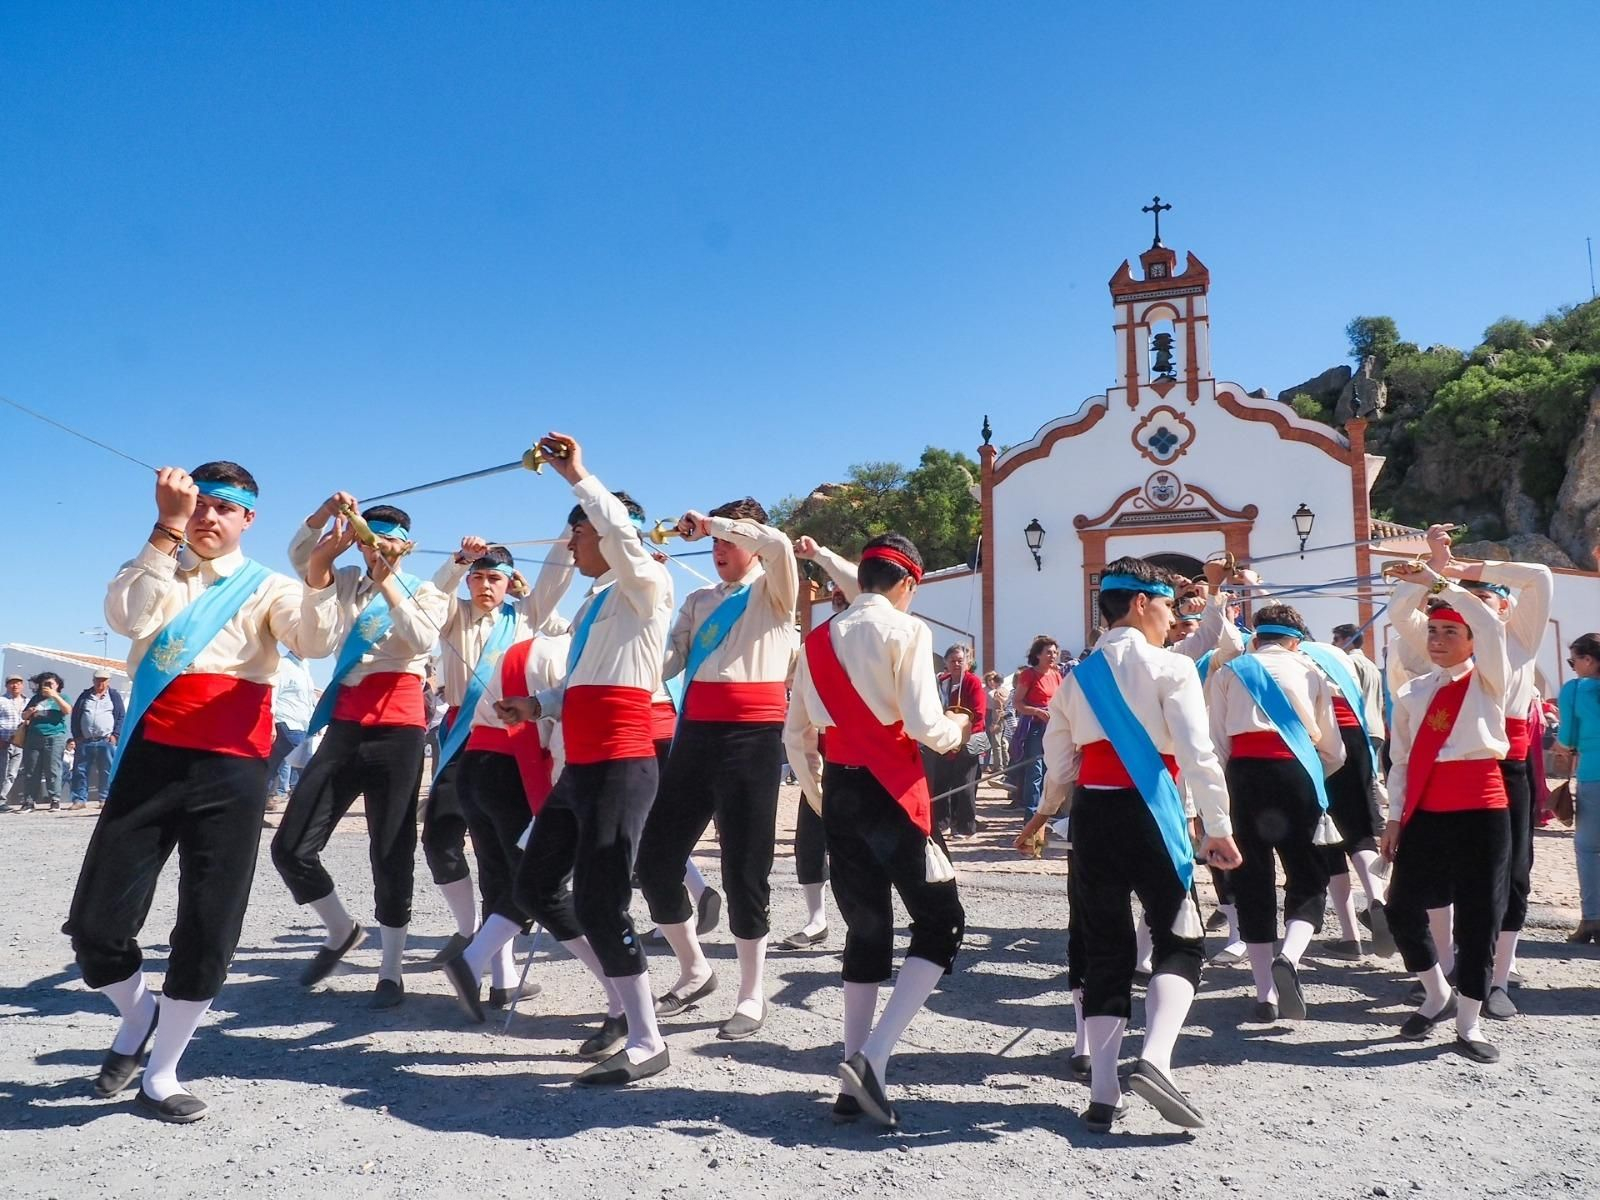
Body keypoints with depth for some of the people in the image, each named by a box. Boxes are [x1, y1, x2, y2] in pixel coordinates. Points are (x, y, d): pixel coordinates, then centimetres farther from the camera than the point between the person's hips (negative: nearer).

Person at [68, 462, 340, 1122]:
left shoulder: (268, 588, 10)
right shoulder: (156, 572, 14)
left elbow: (316, 639, -11)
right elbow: (126, 616, -11)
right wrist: (168, 527, -15)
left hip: (232, 771, -1)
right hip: (152, 760, 1)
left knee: (208, 931, 2)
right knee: (96, 922, 0)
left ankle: (161, 1074, 22)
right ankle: (137, 1015, 33)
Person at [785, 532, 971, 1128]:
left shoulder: (818, 640, 12)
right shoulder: (905, 630, -6)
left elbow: (796, 733, 13)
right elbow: (923, 724, -14)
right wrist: (956, 729, 8)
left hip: (839, 792, 6)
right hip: (891, 791, -6)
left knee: (867, 928, 14)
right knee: (941, 921, 5)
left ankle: (854, 1083, 15)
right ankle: (872, 1056, -9)